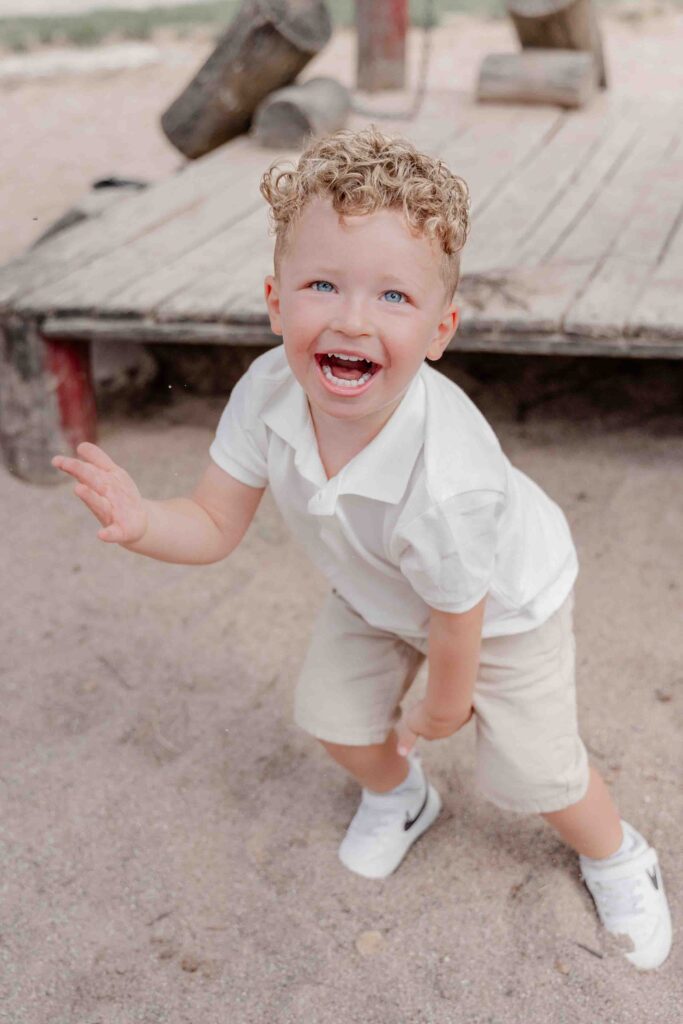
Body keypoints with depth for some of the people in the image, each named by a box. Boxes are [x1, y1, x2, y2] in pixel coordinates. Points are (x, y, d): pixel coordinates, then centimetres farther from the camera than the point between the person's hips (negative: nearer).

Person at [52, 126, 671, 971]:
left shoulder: (445, 483, -47)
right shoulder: (266, 394, -30)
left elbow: (456, 623, -28)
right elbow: (215, 527, -18)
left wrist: (441, 711, -8)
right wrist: (140, 522, -41)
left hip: (503, 602, -5)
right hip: (376, 593, 6)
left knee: (528, 773, 2)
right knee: (333, 717, 13)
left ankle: (615, 857, 38)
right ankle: (398, 797, 49)